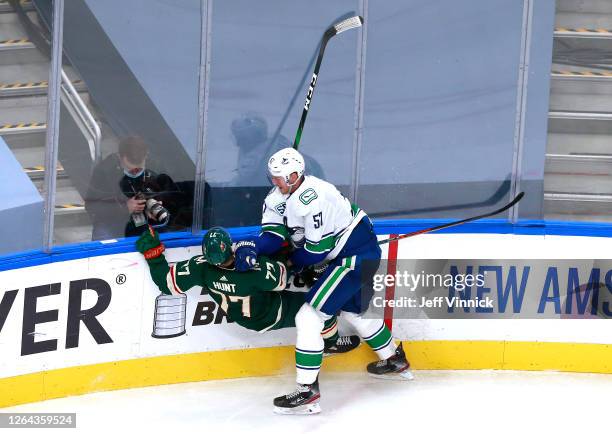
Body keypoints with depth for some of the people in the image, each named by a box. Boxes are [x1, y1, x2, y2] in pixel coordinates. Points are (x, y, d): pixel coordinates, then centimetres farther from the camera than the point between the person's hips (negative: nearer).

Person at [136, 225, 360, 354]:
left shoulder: (202, 266, -32)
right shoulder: (254, 272, -43)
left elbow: (168, 282, -23)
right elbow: (282, 278, -24)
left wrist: (152, 252, -18)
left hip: (241, 317, 7)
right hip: (274, 316, -6)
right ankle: (330, 342, 31)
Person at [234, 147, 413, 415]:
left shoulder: (310, 198, -27)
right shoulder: (279, 197, 3)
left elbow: (317, 247, -24)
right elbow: (274, 233, -4)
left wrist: (294, 262, -7)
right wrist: (254, 248, -24)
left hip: (355, 256, -11)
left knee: (309, 317, -14)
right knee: (353, 311, 31)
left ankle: (307, 393, -13)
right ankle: (395, 361, 52)